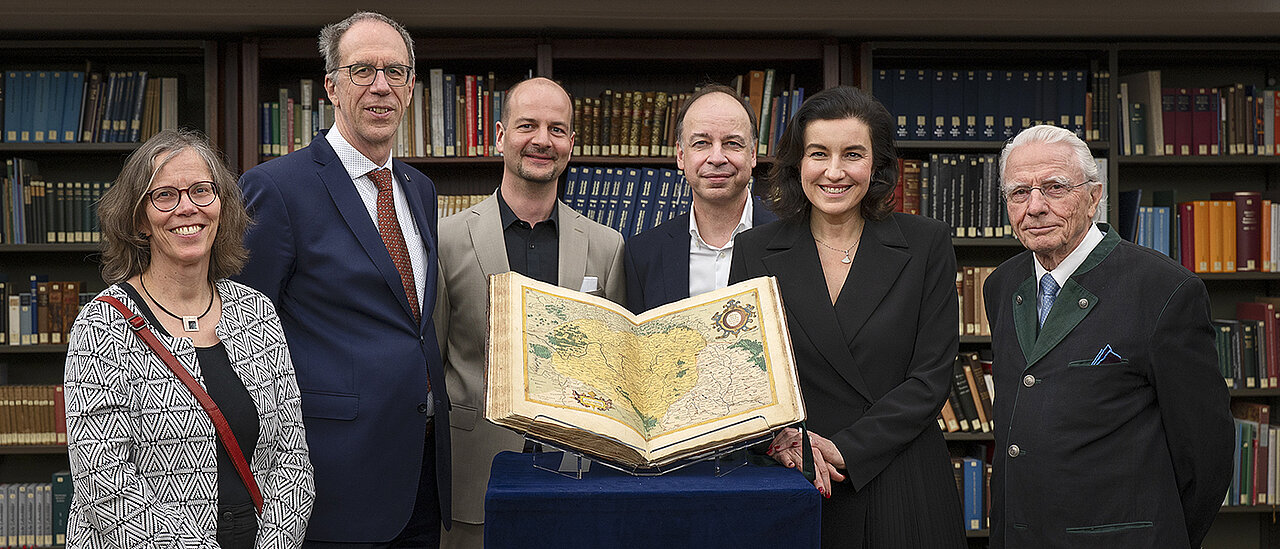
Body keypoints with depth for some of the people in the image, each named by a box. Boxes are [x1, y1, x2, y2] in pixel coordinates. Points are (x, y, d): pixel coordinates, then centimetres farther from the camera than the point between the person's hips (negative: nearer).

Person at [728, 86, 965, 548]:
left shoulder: (927, 244, -1)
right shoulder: (755, 251, 2)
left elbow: (931, 378, -6)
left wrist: (839, 450, -14)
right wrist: (784, 437, -18)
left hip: (904, 494, 0)